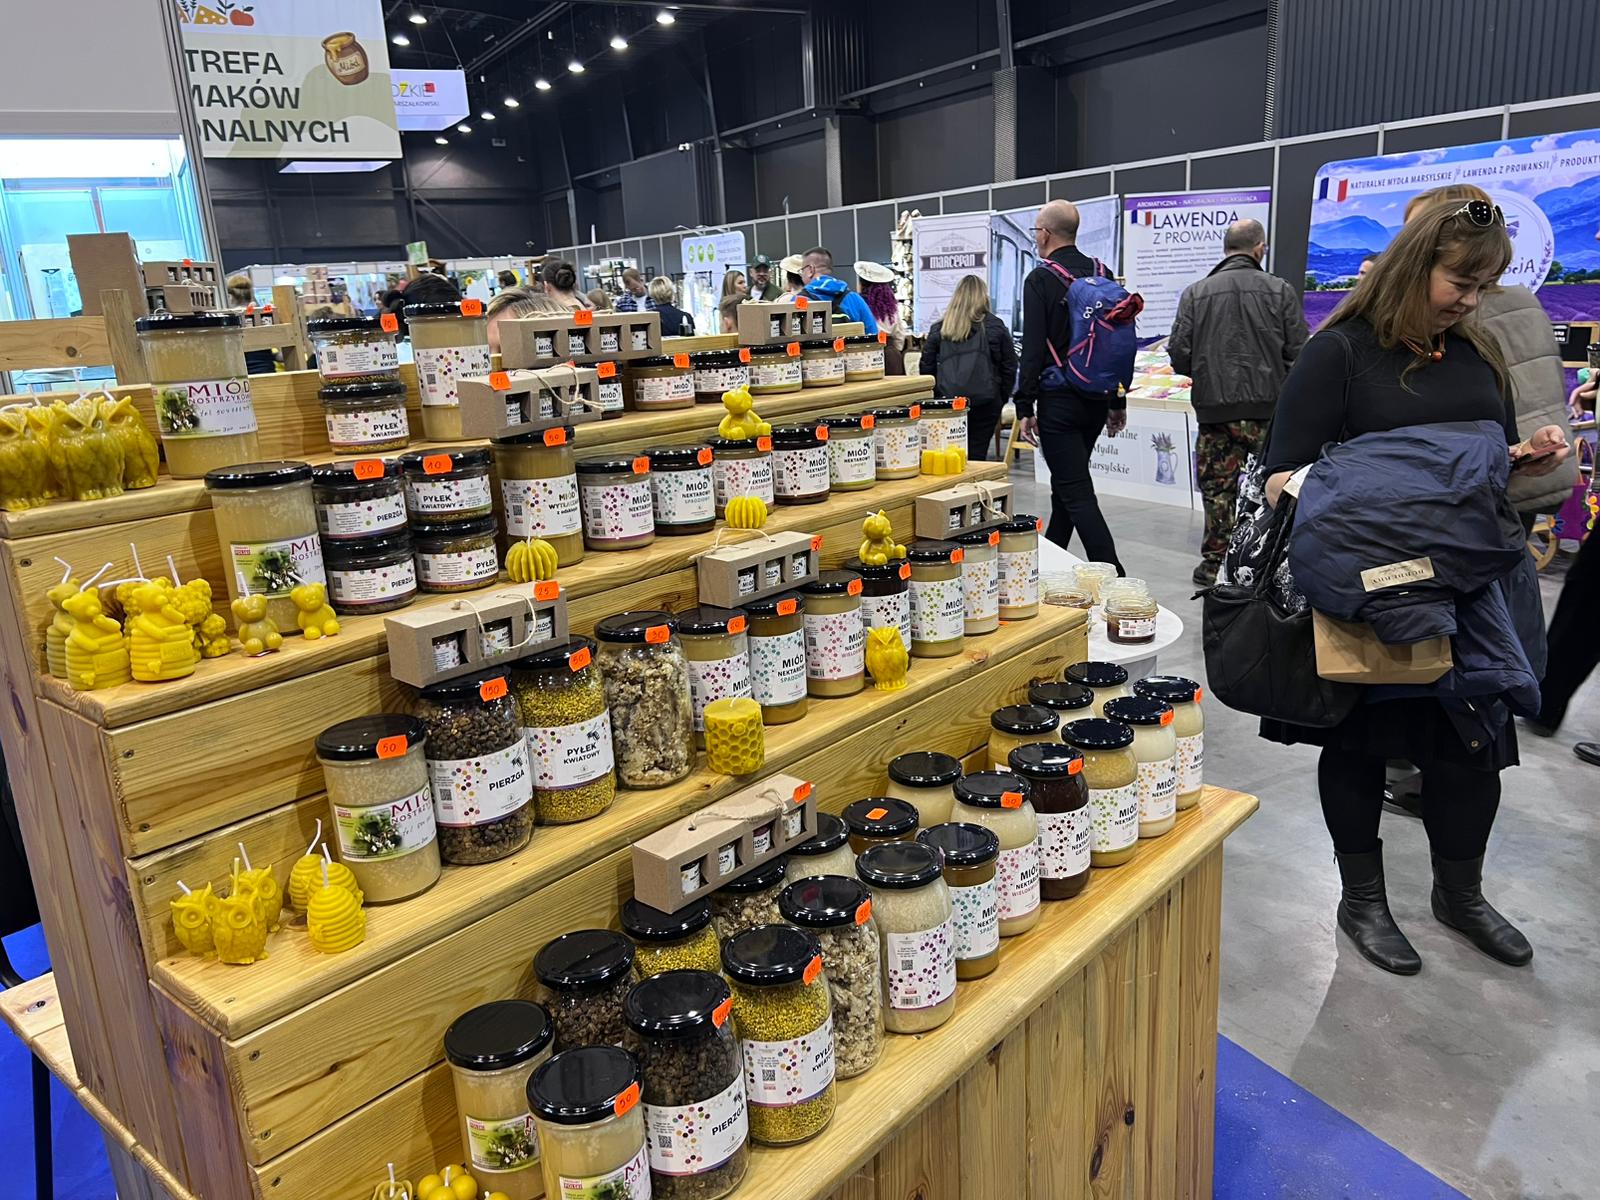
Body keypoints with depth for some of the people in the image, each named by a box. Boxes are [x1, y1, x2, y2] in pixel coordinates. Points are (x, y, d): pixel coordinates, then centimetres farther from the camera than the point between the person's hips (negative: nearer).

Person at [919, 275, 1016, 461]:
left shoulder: (939, 328, 7)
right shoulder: (995, 326, 2)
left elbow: (927, 367, 8)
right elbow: (1009, 367, 5)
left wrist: (936, 397, 16)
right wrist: (1001, 399, 14)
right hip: (984, 402, -2)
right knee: (976, 456, 1)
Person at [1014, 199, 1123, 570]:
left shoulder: (1040, 280, -10)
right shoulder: (1103, 275, 10)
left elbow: (1033, 350, -15)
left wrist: (1025, 408, -11)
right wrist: (1118, 402, 17)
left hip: (1059, 401, -7)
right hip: (1097, 400, 7)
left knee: (1076, 493, -7)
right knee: (1066, 484, 20)